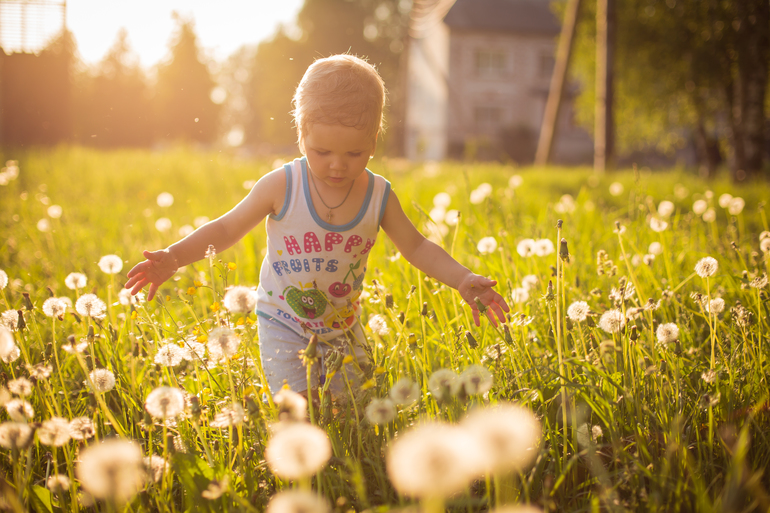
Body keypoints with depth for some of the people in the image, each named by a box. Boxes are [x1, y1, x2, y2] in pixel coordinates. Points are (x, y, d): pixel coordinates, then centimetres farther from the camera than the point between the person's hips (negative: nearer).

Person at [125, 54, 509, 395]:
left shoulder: (379, 197, -11)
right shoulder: (282, 187, -18)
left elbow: (417, 248, 0)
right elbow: (226, 229, -9)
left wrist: (462, 280, -14)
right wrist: (173, 257, -21)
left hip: (342, 327, 3)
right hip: (284, 325, -3)